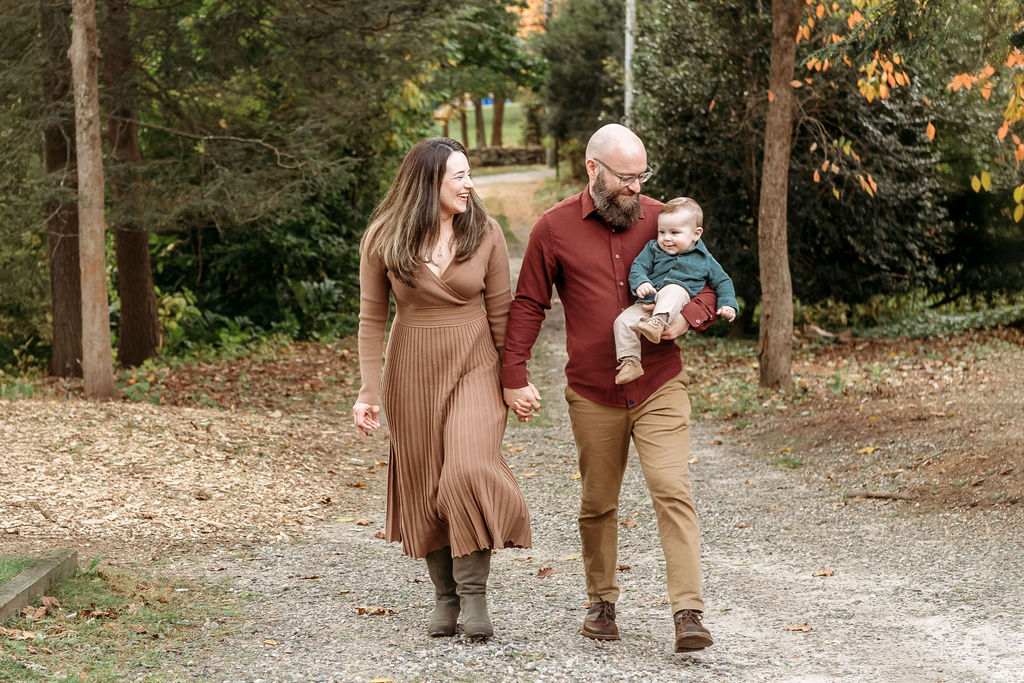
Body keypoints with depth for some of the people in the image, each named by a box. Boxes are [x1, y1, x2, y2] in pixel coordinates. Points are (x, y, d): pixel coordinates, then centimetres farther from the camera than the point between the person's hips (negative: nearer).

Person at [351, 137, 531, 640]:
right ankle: (445, 595, 19)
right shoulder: (383, 239, -4)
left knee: (468, 473, -20)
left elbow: (501, 311, 2)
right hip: (412, 373, 1)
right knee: (424, 486, 6)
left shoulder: (485, 233, -3)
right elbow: (372, 318, 0)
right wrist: (369, 392, -4)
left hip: (474, 370, -1)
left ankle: (473, 590, -9)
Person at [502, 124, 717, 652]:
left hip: (659, 387, 0)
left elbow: (710, 284, 11)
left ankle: (688, 612, -14)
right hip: (592, 395, 0)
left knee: (672, 491, -12)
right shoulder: (554, 228, -1)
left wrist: (688, 316, -11)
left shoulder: (661, 218, 3)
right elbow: (527, 306, 4)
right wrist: (514, 377, -2)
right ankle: (602, 602, 27)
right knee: (597, 503, 10)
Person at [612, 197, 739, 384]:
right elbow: (638, 267, 6)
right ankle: (629, 361, -18)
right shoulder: (653, 249, 16)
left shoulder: (704, 260, 14)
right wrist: (641, 283, -16)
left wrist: (728, 305, 3)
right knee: (623, 322, -21)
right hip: (647, 303, 3)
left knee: (672, 290, -37)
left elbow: (722, 282, 19)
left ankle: (659, 321, -60)